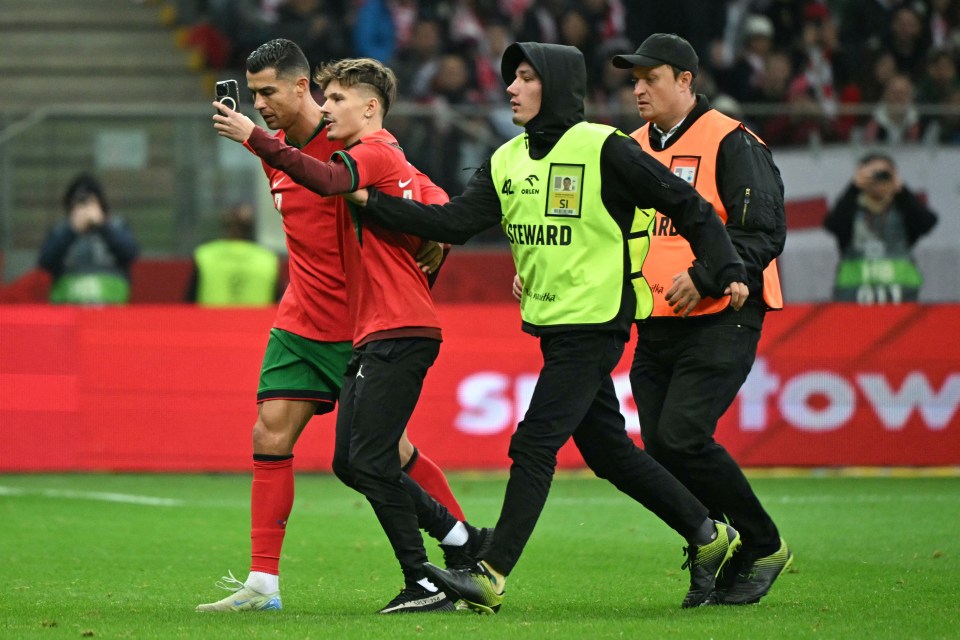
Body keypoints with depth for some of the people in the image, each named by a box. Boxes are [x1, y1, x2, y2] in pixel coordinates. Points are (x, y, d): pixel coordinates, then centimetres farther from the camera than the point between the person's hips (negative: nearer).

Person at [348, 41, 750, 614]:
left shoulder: (604, 149, -11)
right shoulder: (508, 161, 10)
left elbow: (688, 206, -7)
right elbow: (454, 222, 1)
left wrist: (727, 271, -14)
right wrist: (370, 200, -8)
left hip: (595, 324, -8)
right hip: (553, 325, 8)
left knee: (535, 445, -11)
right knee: (608, 450, 13)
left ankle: (491, 577, -10)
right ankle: (708, 535, 26)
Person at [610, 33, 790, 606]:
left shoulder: (732, 143, -6)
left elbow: (764, 232, -12)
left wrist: (705, 278, -23)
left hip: (719, 321, -7)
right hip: (655, 324, 7)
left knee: (681, 439, -17)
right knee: (662, 450, 1)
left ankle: (764, 547, 0)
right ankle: (718, 557, 15)